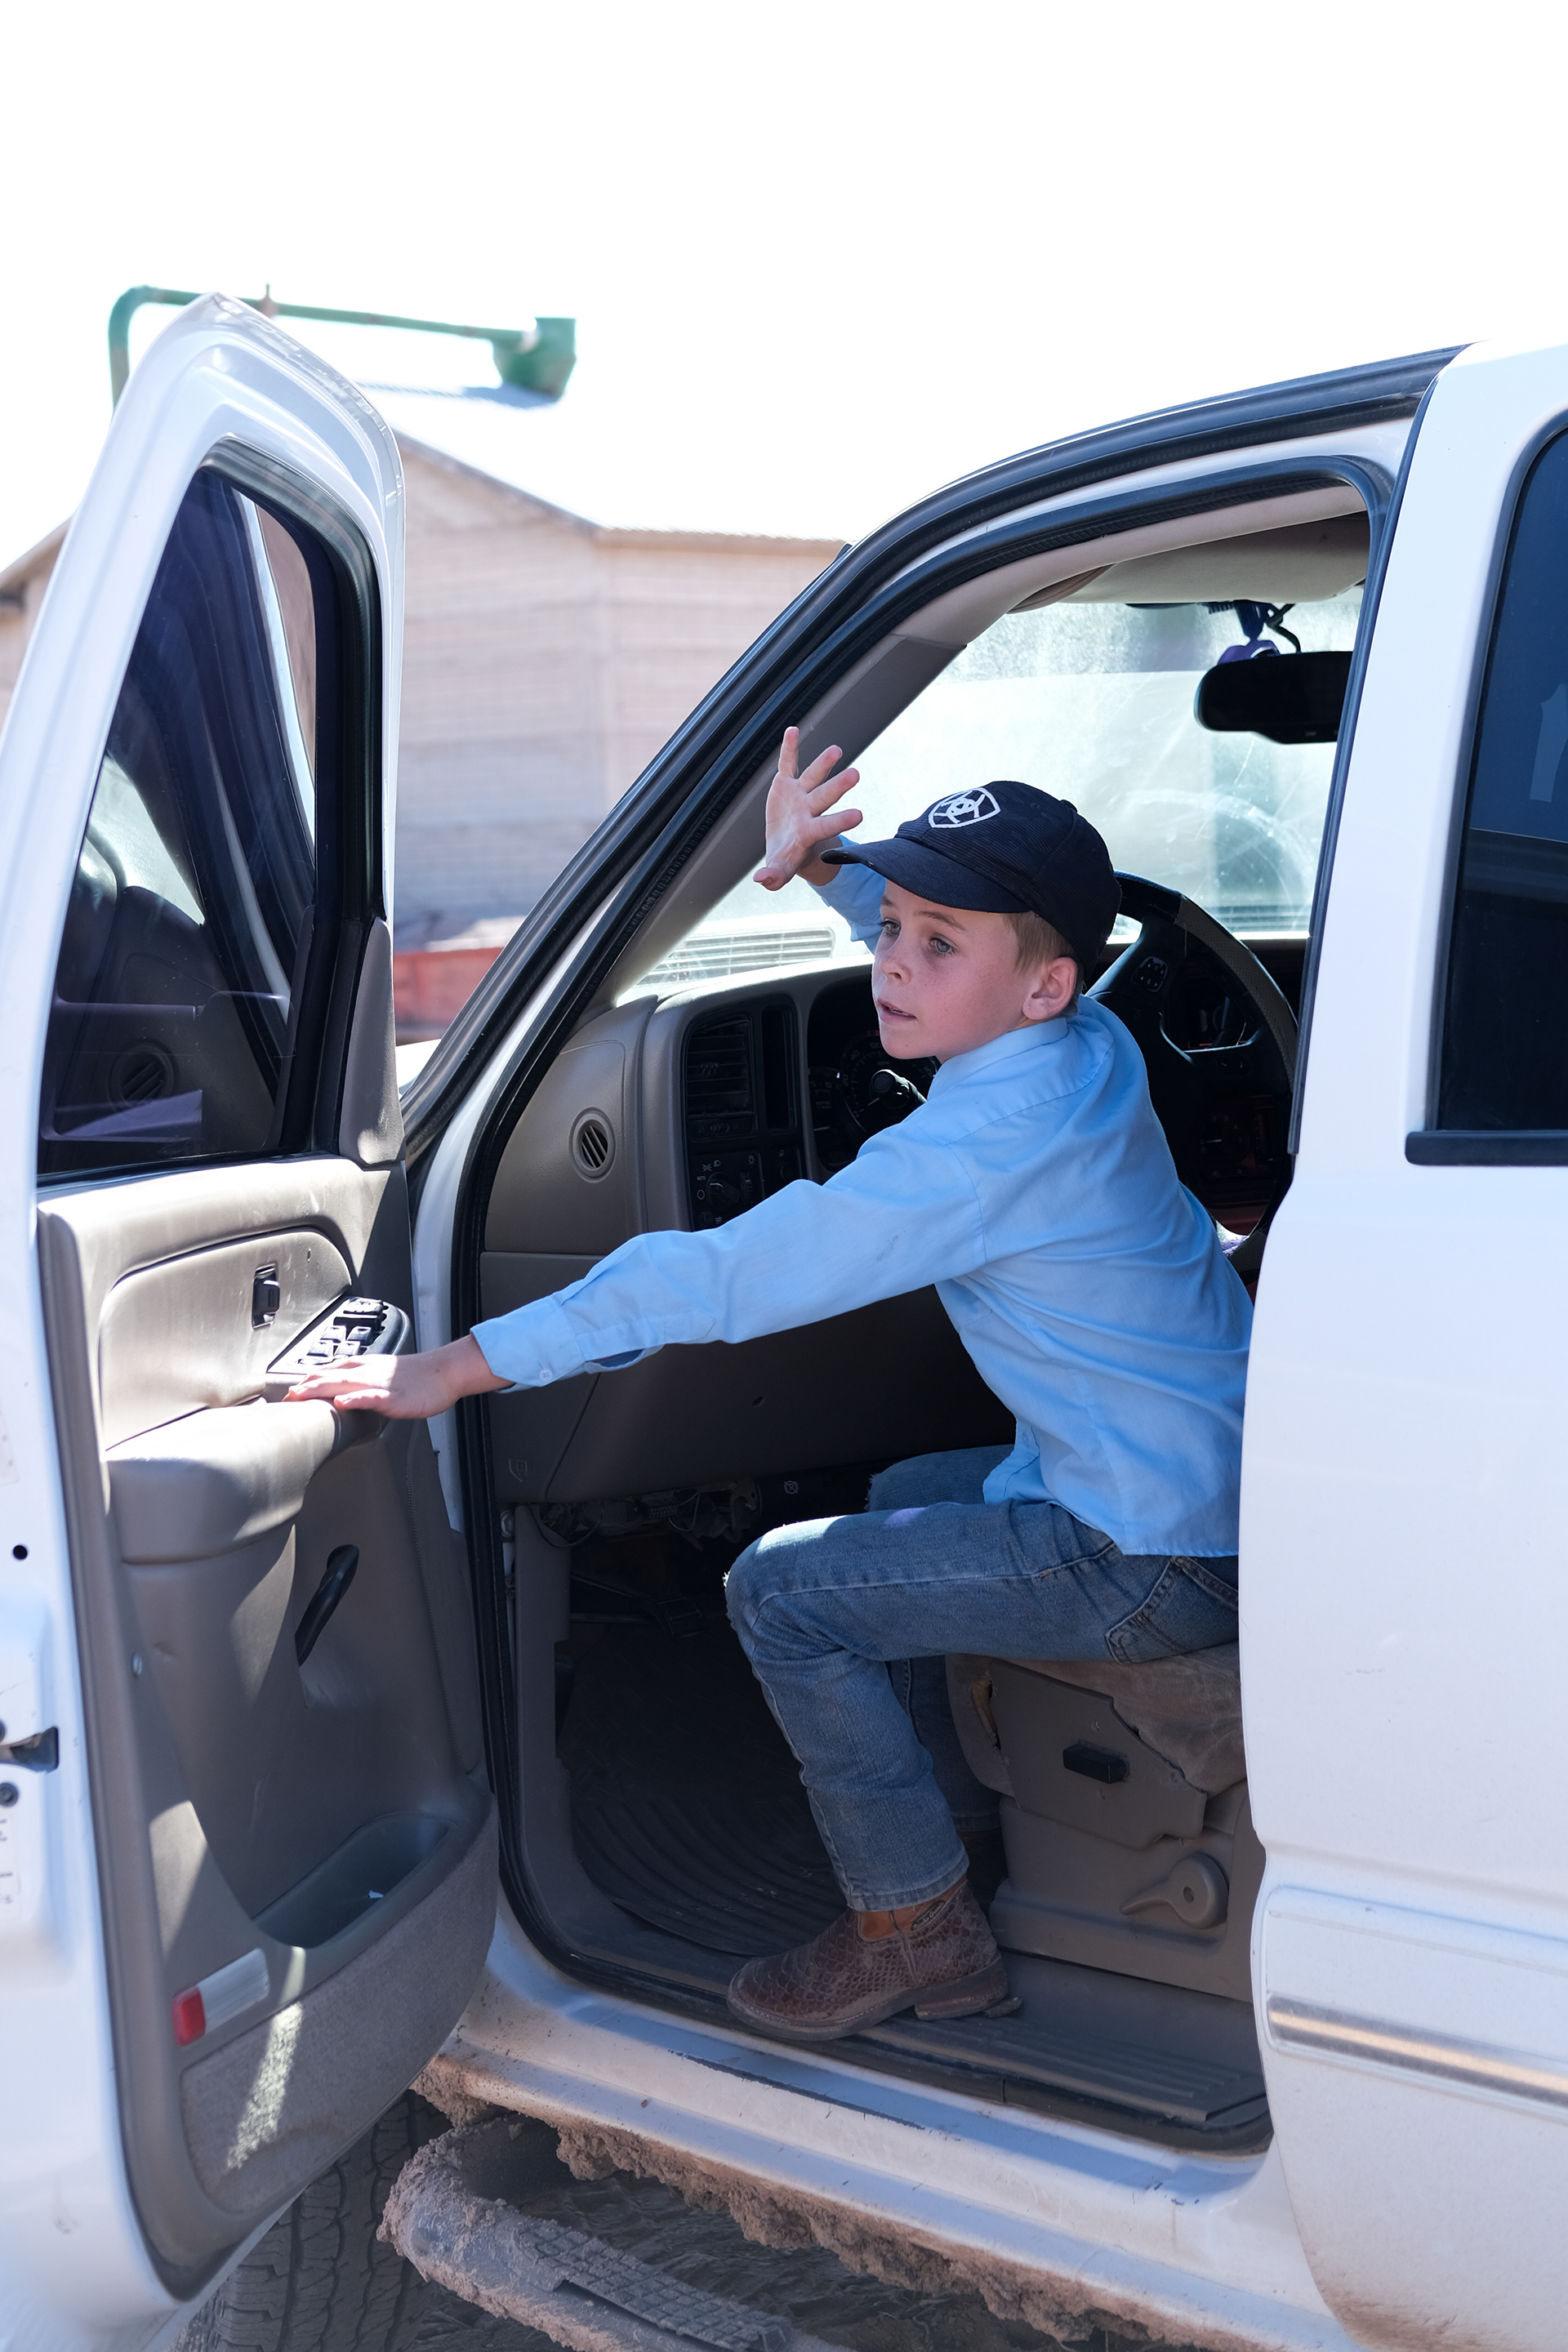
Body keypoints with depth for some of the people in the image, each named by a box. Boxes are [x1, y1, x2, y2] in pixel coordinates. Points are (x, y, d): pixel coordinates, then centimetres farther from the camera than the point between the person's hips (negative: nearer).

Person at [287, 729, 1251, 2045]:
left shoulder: (985, 1147, -26)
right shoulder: (1080, 1041, 0)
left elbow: (715, 1282, -26)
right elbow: (923, 932, 26)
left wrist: (457, 1368, -21)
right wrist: (820, 865, 12)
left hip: (1162, 1564, -10)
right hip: (1214, 1483, 10)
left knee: (781, 1591, -7)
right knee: (902, 1504, 29)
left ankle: (919, 1932, 6)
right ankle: (953, 1820, 41)